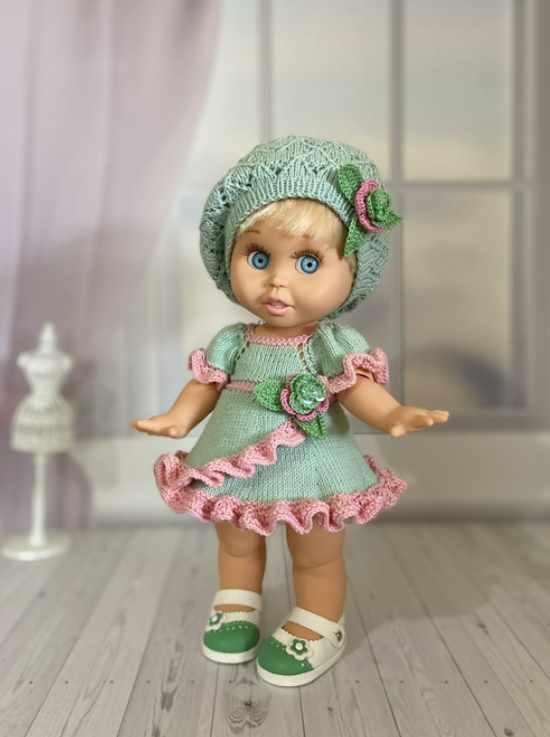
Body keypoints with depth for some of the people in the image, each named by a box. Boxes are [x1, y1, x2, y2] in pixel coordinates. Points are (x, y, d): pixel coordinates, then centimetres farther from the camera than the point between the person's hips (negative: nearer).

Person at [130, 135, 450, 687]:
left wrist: (392, 416, -39)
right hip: (235, 472, 5)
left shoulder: (335, 344, -15)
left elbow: (357, 389, -21)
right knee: (235, 543, 26)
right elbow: (206, 384, 1)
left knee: (316, 557, 16)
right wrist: (178, 418, -14)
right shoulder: (232, 341, -5)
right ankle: (236, 607, 50)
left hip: (309, 473, -4)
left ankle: (317, 628, 38)